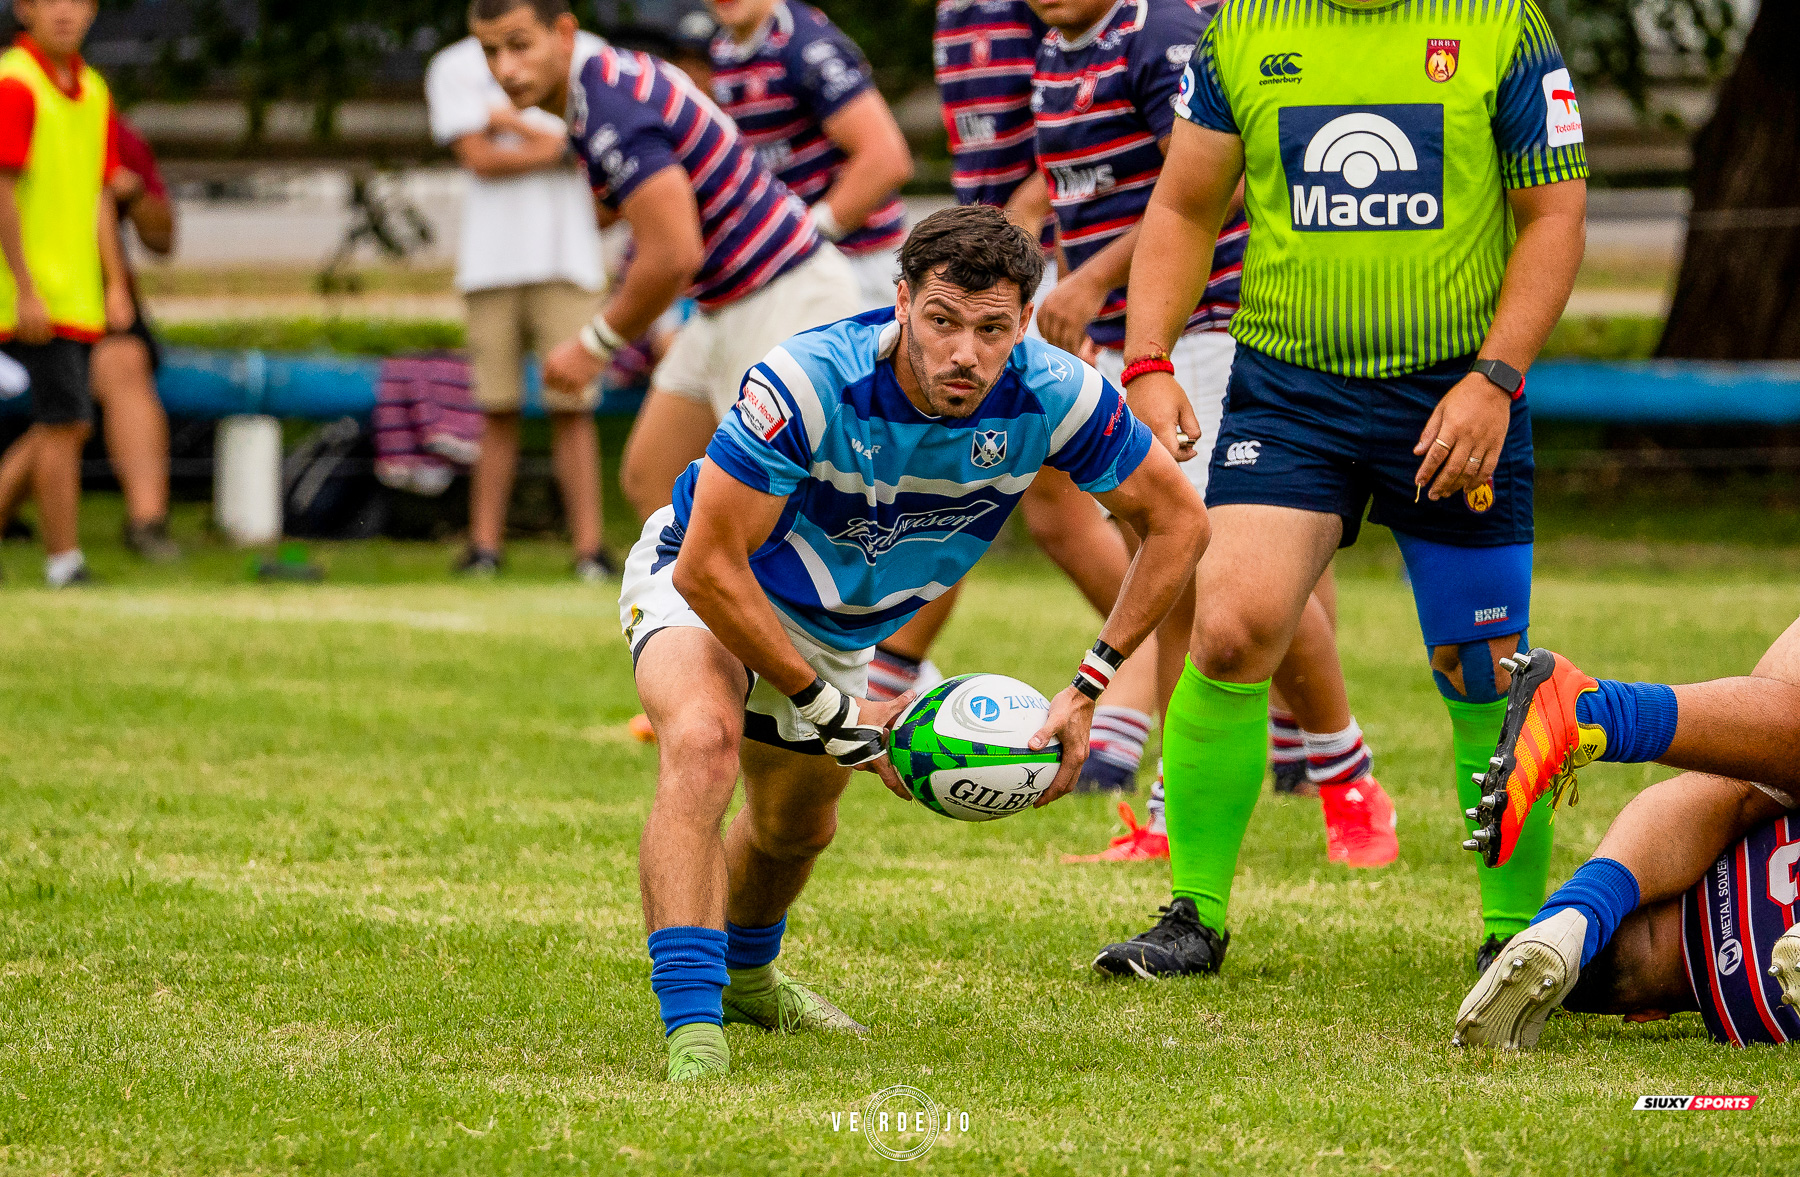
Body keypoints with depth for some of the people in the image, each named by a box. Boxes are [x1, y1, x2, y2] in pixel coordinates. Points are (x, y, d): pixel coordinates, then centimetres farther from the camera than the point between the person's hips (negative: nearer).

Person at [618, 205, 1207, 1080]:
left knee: (798, 827, 26)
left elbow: (1178, 523, -12)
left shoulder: (1053, 397, -27)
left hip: (837, 627, 6)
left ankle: (745, 975, 58)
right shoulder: (806, 385, -40)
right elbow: (709, 568, -34)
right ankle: (692, 1025, -37)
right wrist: (831, 709, -29)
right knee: (704, 742, -35)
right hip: (701, 585, -5)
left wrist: (1088, 689, -17)